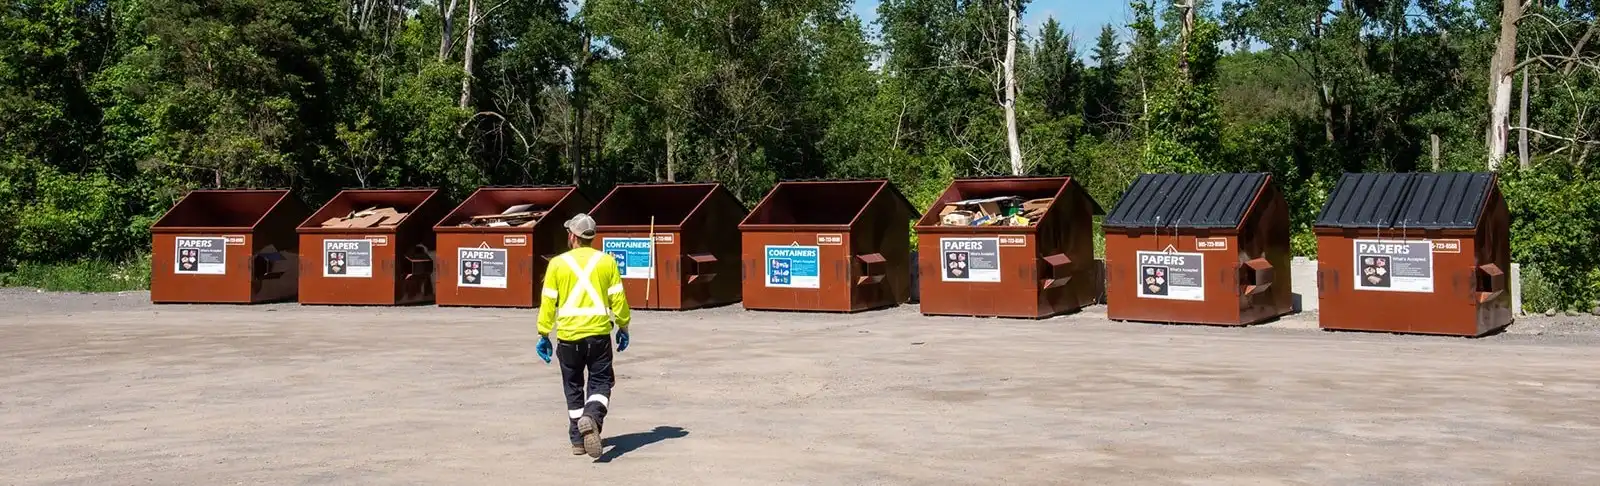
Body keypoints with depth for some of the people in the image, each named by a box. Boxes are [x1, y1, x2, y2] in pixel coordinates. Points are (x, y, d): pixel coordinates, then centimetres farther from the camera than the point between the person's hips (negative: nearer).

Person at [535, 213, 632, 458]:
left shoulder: (558, 263, 0)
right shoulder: (607, 261, 1)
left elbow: (548, 302, 0)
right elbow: (618, 298, 1)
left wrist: (544, 335, 8)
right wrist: (623, 327, 14)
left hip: (568, 335, 1)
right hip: (599, 333, 0)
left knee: (573, 387, 13)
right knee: (600, 382, 6)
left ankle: (578, 440, 14)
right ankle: (592, 417, -24)